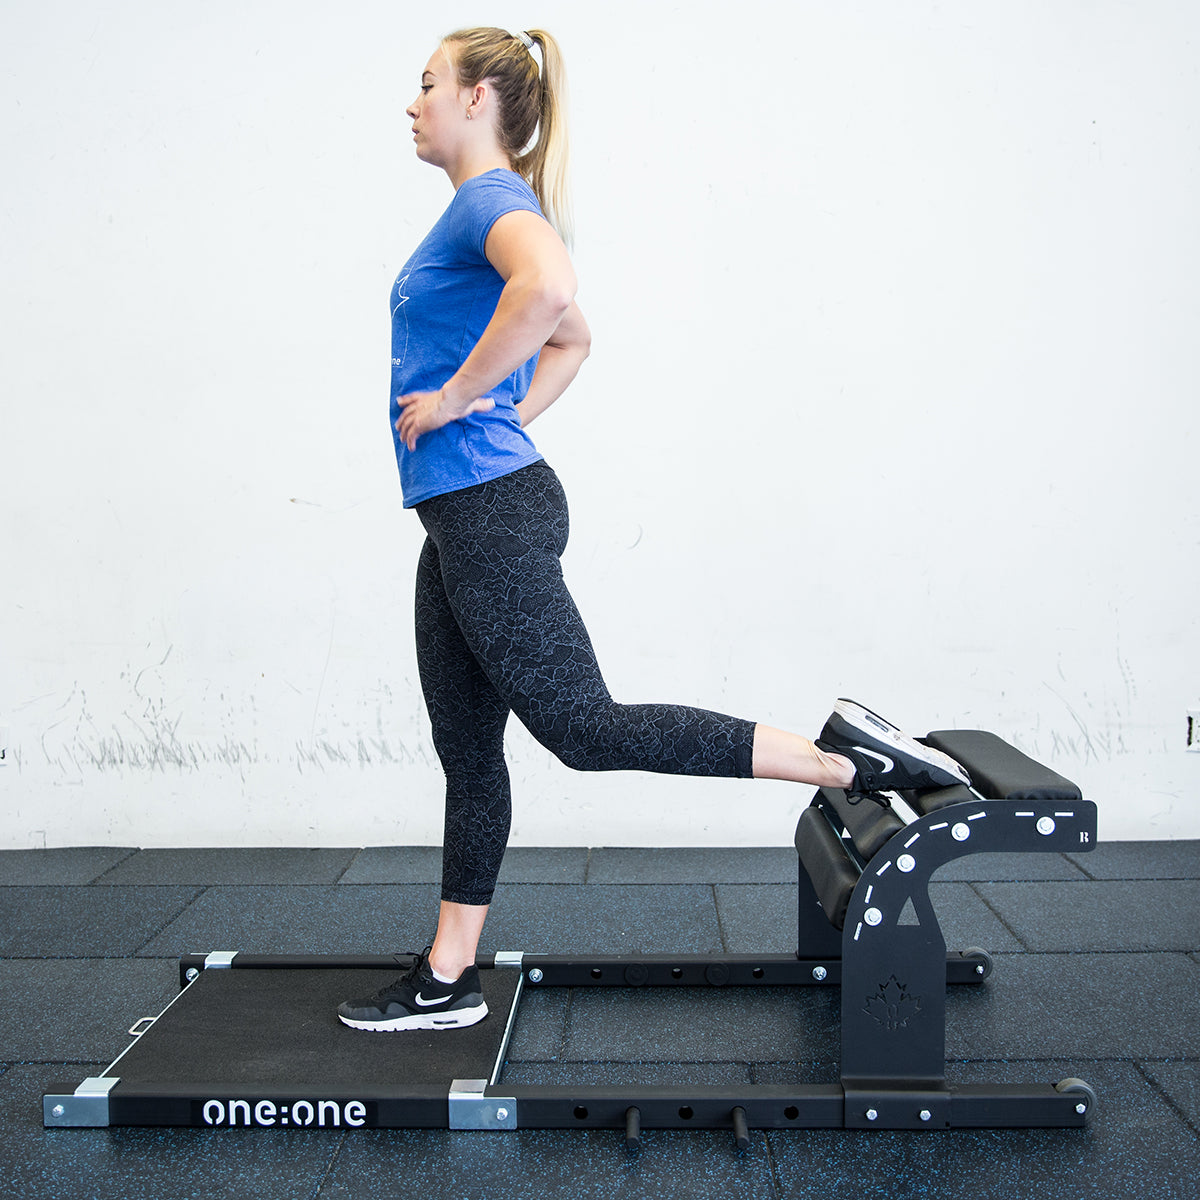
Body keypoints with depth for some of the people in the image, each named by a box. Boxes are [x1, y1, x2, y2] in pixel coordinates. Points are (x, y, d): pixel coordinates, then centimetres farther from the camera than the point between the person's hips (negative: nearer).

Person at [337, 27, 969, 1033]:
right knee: (467, 750, 12)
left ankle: (844, 757, -5)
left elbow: (549, 288, -36)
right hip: (464, 515, 10)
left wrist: (456, 399, -24)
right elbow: (571, 339, 33)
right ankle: (447, 983, 22)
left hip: (491, 513, -10)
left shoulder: (492, 196, -10)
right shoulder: (485, 209, 20)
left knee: (582, 726, -9)